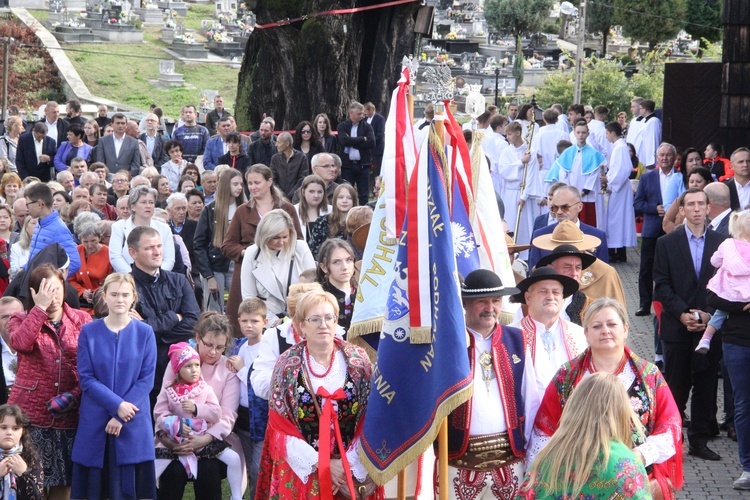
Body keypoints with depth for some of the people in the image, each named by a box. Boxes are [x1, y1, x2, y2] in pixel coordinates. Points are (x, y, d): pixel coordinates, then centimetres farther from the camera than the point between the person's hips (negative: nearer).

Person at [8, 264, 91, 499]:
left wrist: (76, 394, -10)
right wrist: (40, 308, -18)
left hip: (69, 414, 1)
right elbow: (20, 343, -20)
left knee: (64, 479, 6)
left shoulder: (82, 320, 6)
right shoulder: (21, 320, 4)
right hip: (31, 412, -1)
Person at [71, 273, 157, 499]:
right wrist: (117, 405, -15)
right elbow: (86, 378, -3)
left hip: (133, 424, 0)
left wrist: (121, 416, -11)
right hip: (94, 423, 0)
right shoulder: (89, 332, 1)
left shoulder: (145, 332, 1)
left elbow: (147, 379, -2)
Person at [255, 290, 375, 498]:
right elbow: (280, 429, -6)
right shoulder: (287, 366, -5)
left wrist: (350, 465, -13)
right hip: (301, 473, -1)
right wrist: (321, 465, -14)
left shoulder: (357, 361, -3)